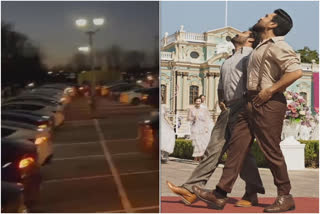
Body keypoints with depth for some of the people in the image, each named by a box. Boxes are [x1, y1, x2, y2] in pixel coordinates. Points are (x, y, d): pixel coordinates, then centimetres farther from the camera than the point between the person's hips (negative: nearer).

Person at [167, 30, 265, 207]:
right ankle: (191, 189, -1)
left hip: (243, 108, -7)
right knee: (214, 148, 1)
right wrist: (220, 101, 14)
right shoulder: (227, 61, 27)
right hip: (227, 110, 7)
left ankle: (252, 194, 12)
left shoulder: (251, 55, 2)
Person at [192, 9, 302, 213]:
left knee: (272, 151, -2)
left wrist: (270, 91, -18)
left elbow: (296, 71, -22)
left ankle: (285, 197, 16)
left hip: (268, 104, -9)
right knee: (237, 146, 4)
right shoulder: (262, 47, 22)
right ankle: (220, 194, 6)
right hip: (252, 103, 9)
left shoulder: (277, 45, -8)